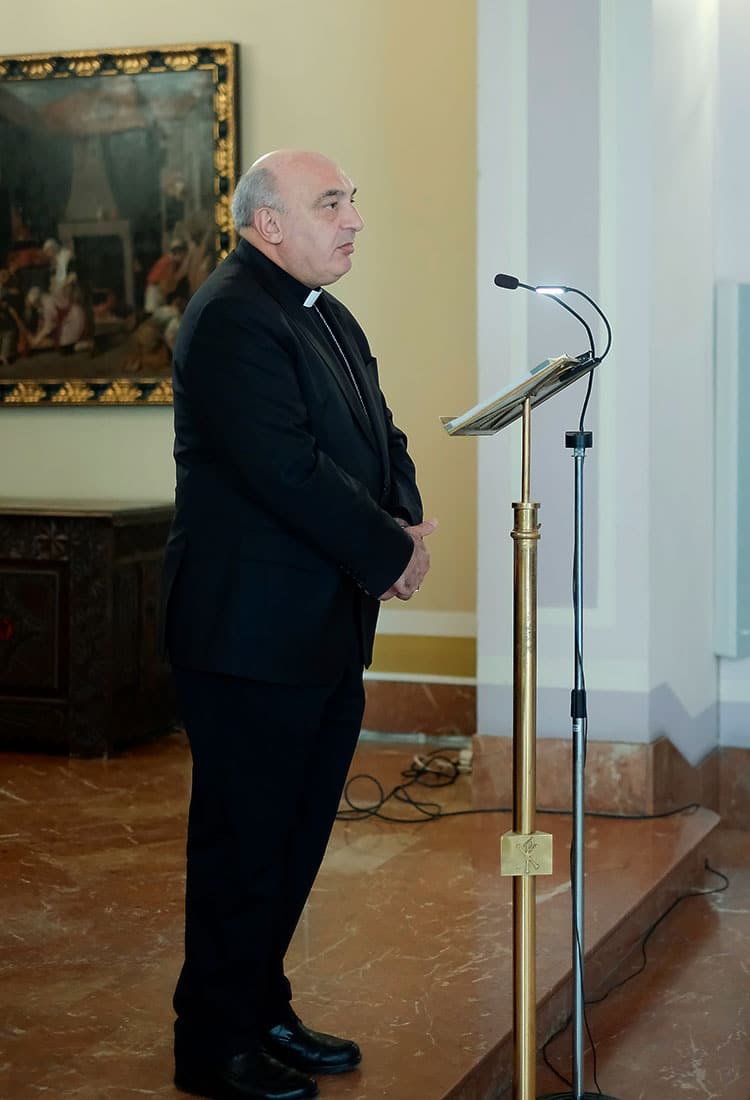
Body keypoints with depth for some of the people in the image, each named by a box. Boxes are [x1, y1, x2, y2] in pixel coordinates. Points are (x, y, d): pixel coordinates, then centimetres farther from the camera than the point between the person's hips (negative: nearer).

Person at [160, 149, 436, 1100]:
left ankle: (263, 1013, 31)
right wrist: (390, 552, -15)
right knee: (241, 841, 1)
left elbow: (379, 438, 16)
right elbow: (286, 470, -24)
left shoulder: (327, 315, 15)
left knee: (296, 835, 17)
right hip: (251, 633, -10)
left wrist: (409, 523, -4)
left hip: (328, 627, 10)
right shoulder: (232, 318, -16)